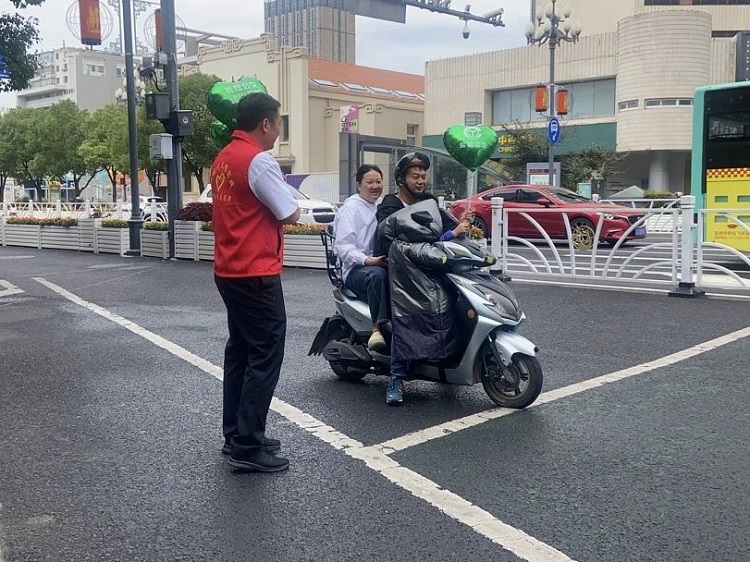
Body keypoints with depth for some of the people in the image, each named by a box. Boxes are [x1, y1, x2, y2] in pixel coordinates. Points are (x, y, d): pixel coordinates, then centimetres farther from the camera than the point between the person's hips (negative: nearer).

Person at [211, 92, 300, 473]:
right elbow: (291, 215, -13)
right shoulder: (259, 161, -16)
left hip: (229, 271, 10)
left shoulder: (223, 158, 12)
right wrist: (289, 203, 6)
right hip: (256, 274, -10)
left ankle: (236, 435, 23)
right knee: (265, 357, -4)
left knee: (240, 351, 16)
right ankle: (248, 448, -2)